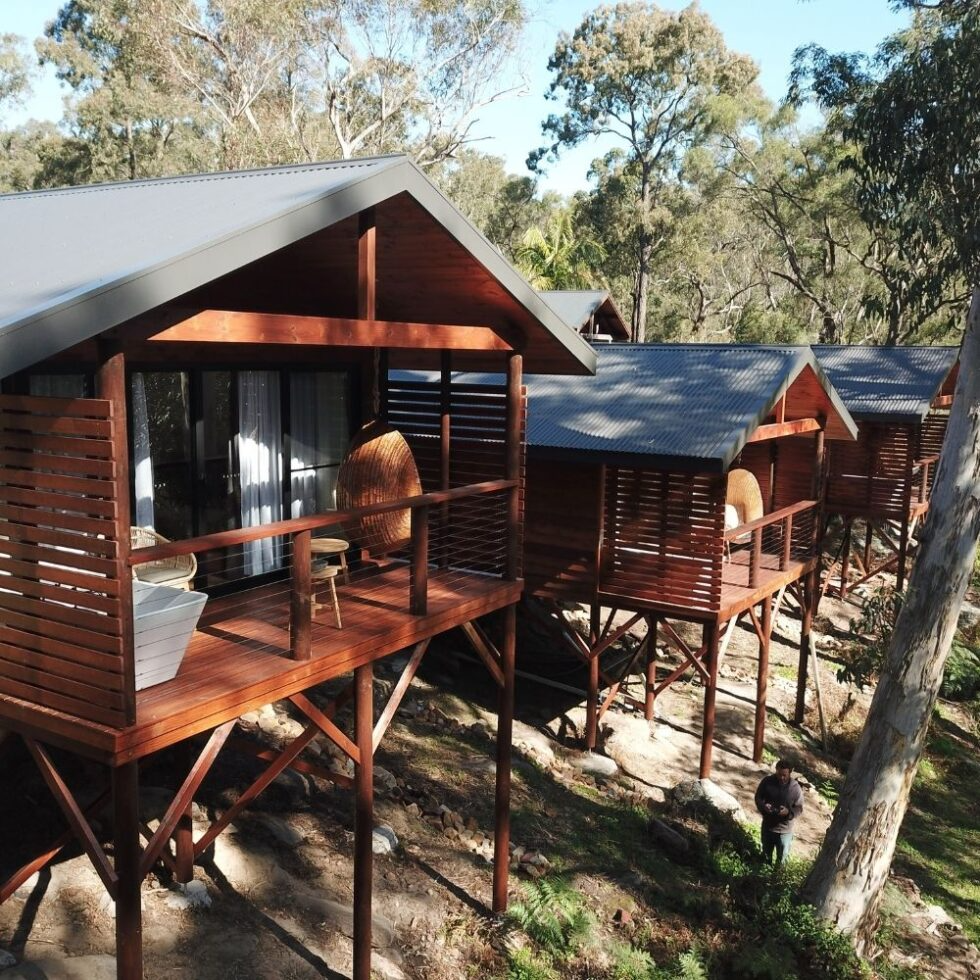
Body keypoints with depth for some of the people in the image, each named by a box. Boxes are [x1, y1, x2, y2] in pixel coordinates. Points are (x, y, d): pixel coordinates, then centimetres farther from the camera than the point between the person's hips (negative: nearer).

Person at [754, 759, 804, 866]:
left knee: (782, 857, 13)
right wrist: (763, 806, -23)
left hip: (784, 829, -2)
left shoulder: (795, 788, -16)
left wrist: (788, 812, -29)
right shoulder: (767, 781, -13)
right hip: (767, 825, 2)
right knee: (766, 853, 23)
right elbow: (758, 797, -2)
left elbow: (799, 808, -9)